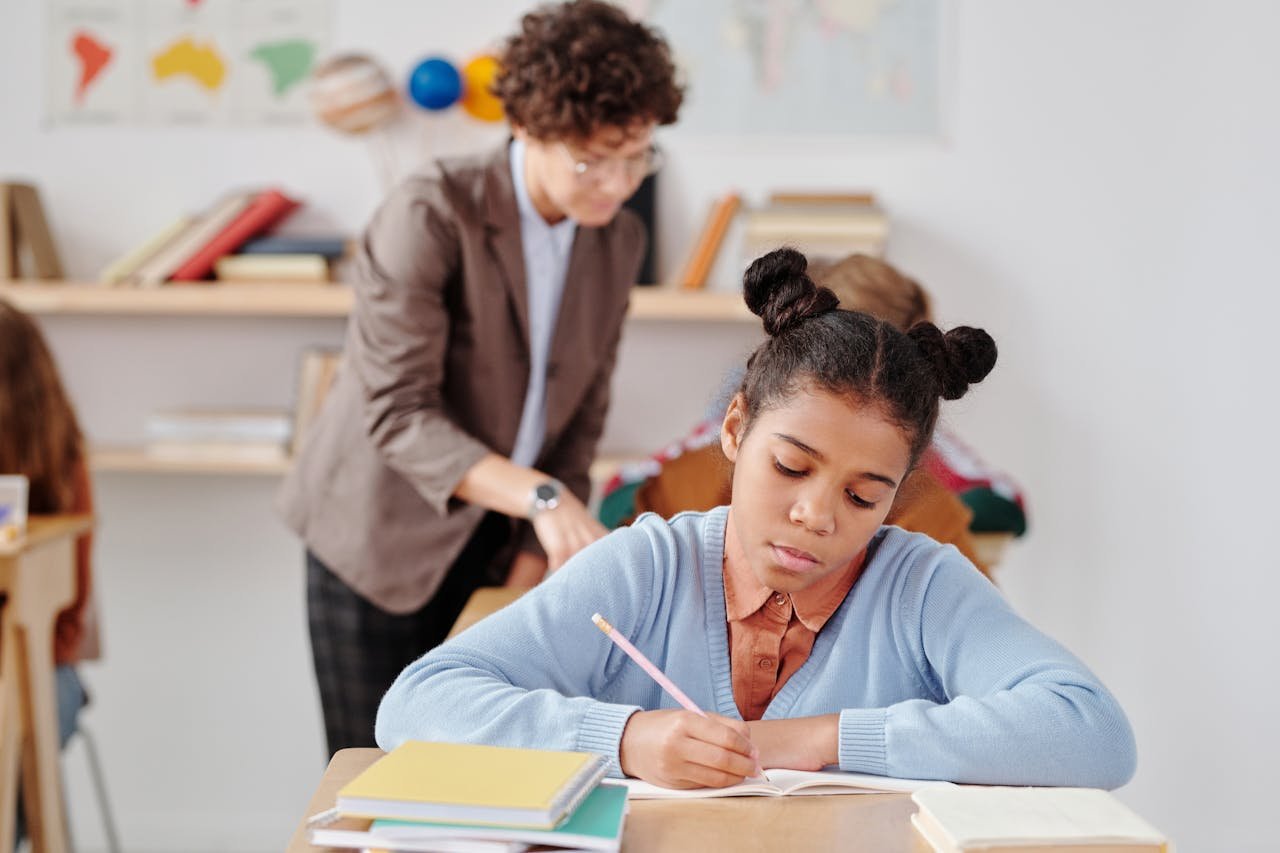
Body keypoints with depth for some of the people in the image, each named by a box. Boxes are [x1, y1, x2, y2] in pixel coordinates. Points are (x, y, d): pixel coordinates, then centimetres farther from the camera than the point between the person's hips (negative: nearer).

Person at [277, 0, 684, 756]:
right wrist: (540, 497, -37)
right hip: (385, 539, -5)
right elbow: (397, 414, -26)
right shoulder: (429, 217, -20)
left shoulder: (620, 241, 0)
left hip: (505, 543, 5)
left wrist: (540, 548, -1)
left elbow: (582, 415, 7)